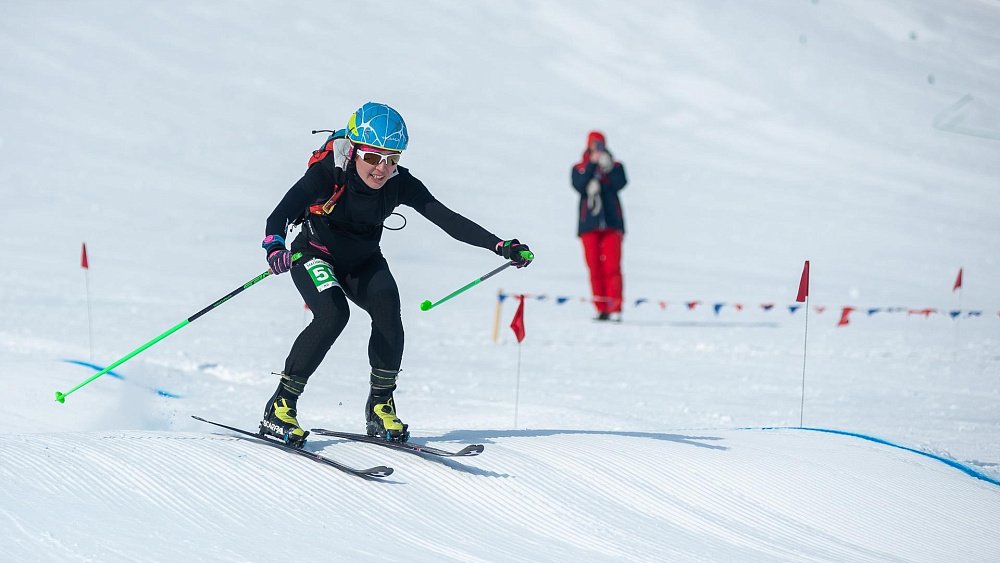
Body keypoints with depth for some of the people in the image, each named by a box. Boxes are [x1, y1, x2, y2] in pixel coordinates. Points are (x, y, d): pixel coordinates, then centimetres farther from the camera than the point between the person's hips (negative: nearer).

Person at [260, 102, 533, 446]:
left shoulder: (399, 183, -16)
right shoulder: (327, 173, -27)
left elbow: (448, 219, -20)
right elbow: (281, 213, -38)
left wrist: (501, 246, -31)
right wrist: (274, 247, -61)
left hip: (363, 262, 3)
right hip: (316, 253, -3)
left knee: (386, 303, -26)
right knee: (333, 314, -30)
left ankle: (381, 405, -13)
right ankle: (280, 406, -20)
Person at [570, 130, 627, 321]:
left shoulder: (615, 167, 12)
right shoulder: (579, 168, 12)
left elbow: (620, 183, -7)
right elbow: (579, 185, -8)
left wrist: (607, 167, -18)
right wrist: (592, 165, -12)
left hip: (611, 222, -1)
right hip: (589, 224, 1)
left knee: (612, 266, -11)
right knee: (595, 268, -2)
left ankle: (615, 309, -16)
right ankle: (601, 309, 2)